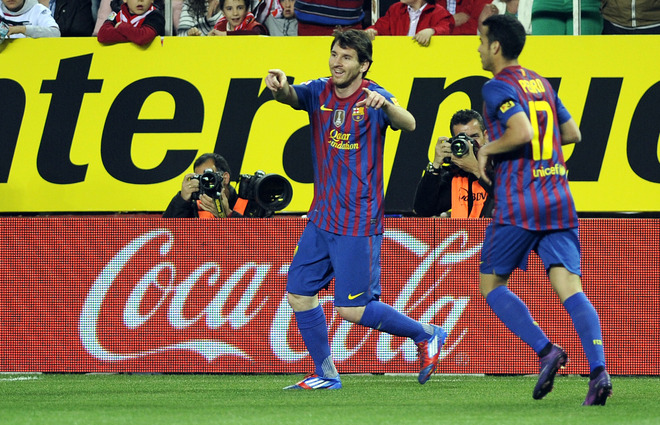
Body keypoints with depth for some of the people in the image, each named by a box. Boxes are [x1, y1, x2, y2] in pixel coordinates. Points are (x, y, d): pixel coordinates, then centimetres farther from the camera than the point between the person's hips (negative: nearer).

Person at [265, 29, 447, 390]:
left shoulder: (372, 97, -11)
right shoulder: (320, 92, 2)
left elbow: (409, 124, -28)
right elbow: (293, 97, -18)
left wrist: (386, 106, -51)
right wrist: (280, 87, -43)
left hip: (358, 222, -6)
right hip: (322, 218, 6)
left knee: (352, 309, -7)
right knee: (299, 294, 6)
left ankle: (427, 334, 13)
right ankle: (325, 375, 21)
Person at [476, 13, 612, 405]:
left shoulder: (498, 88, -7)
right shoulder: (542, 83, 17)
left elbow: (522, 131, -22)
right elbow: (572, 133, 23)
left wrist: (489, 150, -6)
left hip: (517, 204, -6)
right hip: (559, 199, 6)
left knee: (491, 284, 11)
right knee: (569, 286, -4)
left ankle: (546, 350, -7)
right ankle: (598, 370, -24)